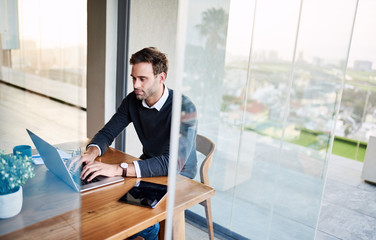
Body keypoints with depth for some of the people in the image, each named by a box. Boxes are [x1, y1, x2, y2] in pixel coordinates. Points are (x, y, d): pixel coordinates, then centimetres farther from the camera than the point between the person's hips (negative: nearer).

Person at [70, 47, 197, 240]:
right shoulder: (133, 100, -4)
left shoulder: (184, 108, -25)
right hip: (147, 168, 6)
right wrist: (91, 152, -23)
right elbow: (107, 133, 1)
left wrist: (118, 169, -44)